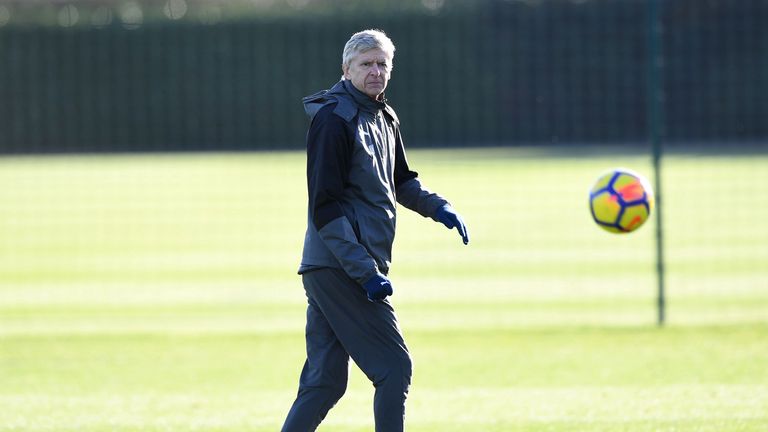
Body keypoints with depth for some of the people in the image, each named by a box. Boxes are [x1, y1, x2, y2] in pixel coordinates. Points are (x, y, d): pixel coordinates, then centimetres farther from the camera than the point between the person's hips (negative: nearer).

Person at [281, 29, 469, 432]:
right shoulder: (333, 119, -12)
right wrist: (366, 272, -22)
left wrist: (437, 207, 12)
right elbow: (325, 207, -18)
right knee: (394, 367, -8)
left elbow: (400, 182, 32)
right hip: (339, 270, -9)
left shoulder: (385, 118, 16)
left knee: (325, 382, 8)